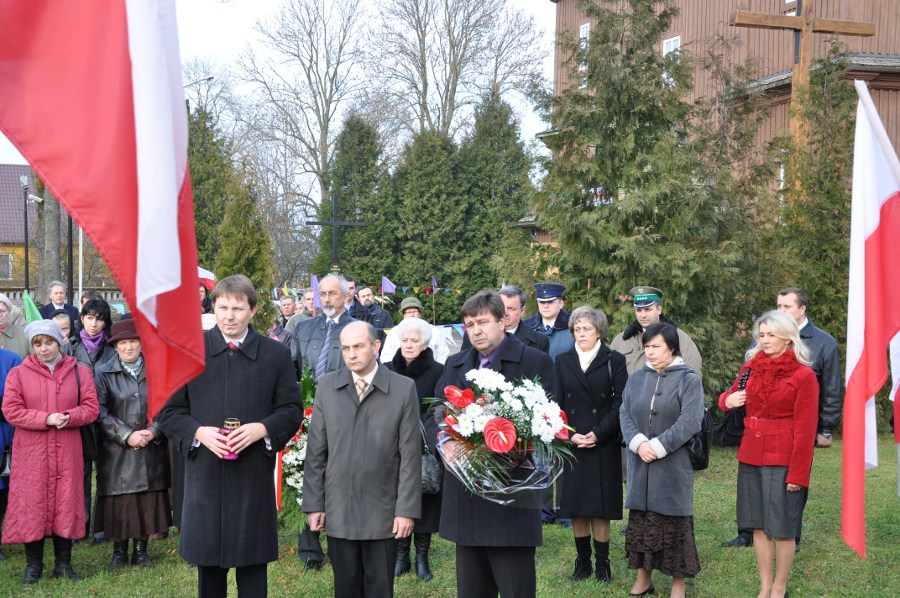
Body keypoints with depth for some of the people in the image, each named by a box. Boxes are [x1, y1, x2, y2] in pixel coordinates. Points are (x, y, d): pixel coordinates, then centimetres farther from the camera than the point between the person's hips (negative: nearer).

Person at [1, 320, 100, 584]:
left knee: (66, 502, 3)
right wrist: (46, 419, -16)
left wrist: (69, 417, -17)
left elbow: (91, 408, 3)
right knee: (31, 504, 0)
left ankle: (63, 564, 13)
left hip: (67, 452, 1)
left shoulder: (79, 372, 6)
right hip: (31, 452, -1)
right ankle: (33, 565, 11)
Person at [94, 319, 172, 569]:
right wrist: (127, 435, -14)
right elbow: (101, 412, -7)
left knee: (148, 500, 5)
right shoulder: (104, 373, 0)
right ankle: (119, 550, 16)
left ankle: (141, 549, 18)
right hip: (117, 451, -2)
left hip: (151, 449, 2)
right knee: (119, 500, 1)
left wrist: (153, 432, -11)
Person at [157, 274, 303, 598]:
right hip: (205, 475, 1)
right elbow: (168, 411, 5)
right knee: (209, 569, 10)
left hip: (254, 477, 0)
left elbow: (292, 410, 6)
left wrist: (262, 429, -13)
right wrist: (198, 432, -13)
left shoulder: (277, 354, 4)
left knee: (252, 568, 4)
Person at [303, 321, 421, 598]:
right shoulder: (327, 386, 3)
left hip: (383, 513, -2)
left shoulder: (403, 388, -3)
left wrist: (407, 510, -7)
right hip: (338, 511, 2)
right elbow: (316, 451, 5)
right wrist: (313, 504, 1)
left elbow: (410, 455, -4)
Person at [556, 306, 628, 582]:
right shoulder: (563, 361, 9)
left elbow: (621, 402, -4)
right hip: (572, 443, 2)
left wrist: (598, 433, -13)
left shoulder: (614, 360, 1)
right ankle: (582, 561, 15)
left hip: (604, 444, -2)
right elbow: (557, 404, 6)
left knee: (601, 506, -1)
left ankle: (602, 563, 8)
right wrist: (569, 434, -9)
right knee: (576, 505, 5)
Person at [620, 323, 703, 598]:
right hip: (640, 464, 4)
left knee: (673, 521, 1)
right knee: (640, 519, 9)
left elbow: (690, 422, -14)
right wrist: (639, 443, -15)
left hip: (673, 464, -4)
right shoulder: (636, 378, 9)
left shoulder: (689, 379, -5)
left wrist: (657, 447, -18)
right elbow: (625, 415, 3)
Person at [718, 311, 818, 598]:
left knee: (781, 527, 2)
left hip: (783, 460, -5)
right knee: (758, 525, 10)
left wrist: (798, 473, -13)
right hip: (750, 457, 5)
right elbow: (731, 395, 23)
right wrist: (728, 400, -2)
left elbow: (805, 429, -10)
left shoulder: (803, 376, -9)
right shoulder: (750, 367, 7)